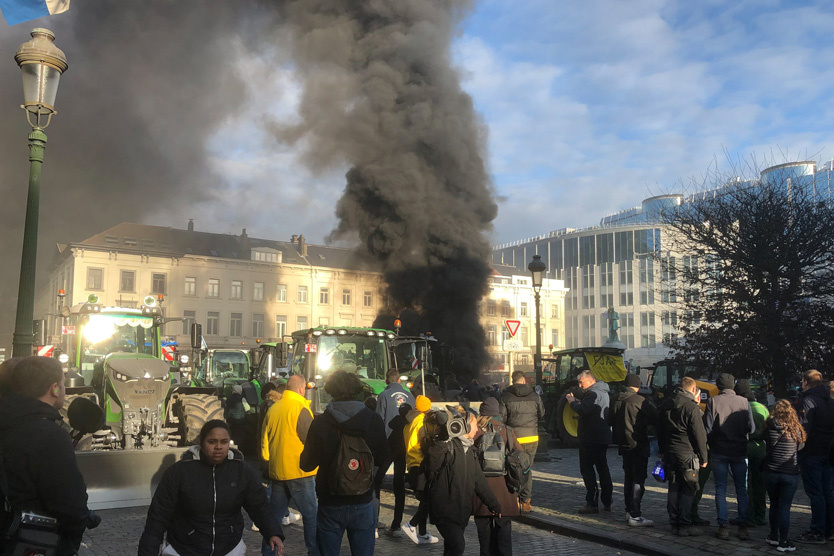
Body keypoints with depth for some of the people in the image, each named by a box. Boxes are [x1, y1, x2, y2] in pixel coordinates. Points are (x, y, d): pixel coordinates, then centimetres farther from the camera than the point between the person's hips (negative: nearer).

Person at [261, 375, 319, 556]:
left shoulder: (272, 409, 4)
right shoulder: (300, 409, -13)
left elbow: (264, 440, 11)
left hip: (277, 471, 6)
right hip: (299, 471, -6)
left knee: (275, 514, 15)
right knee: (311, 514, 4)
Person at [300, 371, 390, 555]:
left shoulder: (320, 423, -14)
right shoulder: (374, 420, -10)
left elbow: (306, 464, -8)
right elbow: (383, 456, 4)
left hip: (330, 504, -1)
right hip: (363, 503, 1)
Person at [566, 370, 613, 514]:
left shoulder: (594, 393, -18)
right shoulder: (603, 392, 16)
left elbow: (583, 410, -29)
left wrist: (572, 402, -13)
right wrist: (576, 401, 7)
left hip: (591, 439, -10)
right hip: (603, 438, 10)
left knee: (587, 469, -4)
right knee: (603, 469, 15)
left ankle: (592, 503, -4)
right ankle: (607, 503, 21)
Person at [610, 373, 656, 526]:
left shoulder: (616, 401, 4)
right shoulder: (641, 401, -16)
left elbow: (611, 420, 14)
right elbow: (654, 420, -7)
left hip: (623, 445, 7)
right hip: (639, 445, -7)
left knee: (628, 477, 18)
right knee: (639, 479, -4)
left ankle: (629, 511, 23)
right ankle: (635, 516, -7)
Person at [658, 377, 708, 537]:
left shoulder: (667, 406, 10)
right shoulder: (692, 407, -12)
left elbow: (660, 431, 17)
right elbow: (699, 435, -10)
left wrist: (663, 451, 24)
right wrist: (703, 457, -3)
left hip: (669, 453, 7)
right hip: (687, 454, -7)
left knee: (673, 489, 12)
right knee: (687, 490, 0)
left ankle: (674, 523, 16)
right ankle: (685, 525, 0)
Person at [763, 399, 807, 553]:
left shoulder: (770, 427, -6)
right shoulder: (796, 429, -6)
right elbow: (800, 447, 8)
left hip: (769, 472, 1)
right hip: (790, 474, -1)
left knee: (774, 504, 16)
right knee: (784, 507, 3)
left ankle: (774, 537, 24)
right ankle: (783, 542, 4)